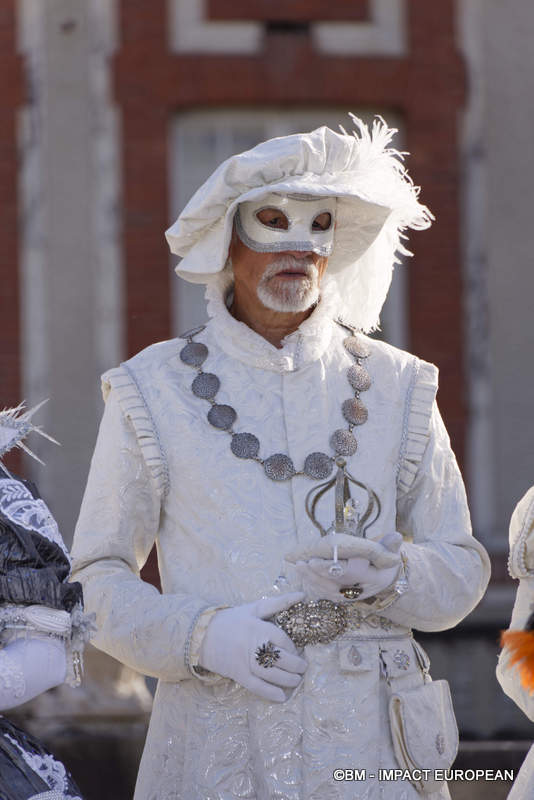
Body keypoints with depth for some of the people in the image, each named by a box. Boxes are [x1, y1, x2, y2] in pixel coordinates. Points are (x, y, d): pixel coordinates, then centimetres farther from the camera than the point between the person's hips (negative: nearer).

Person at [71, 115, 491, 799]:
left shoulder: (395, 387, 9)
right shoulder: (153, 391, 4)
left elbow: (460, 571, 12)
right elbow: (99, 578, 5)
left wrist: (387, 573, -10)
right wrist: (202, 635, -13)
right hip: (219, 745, -1)